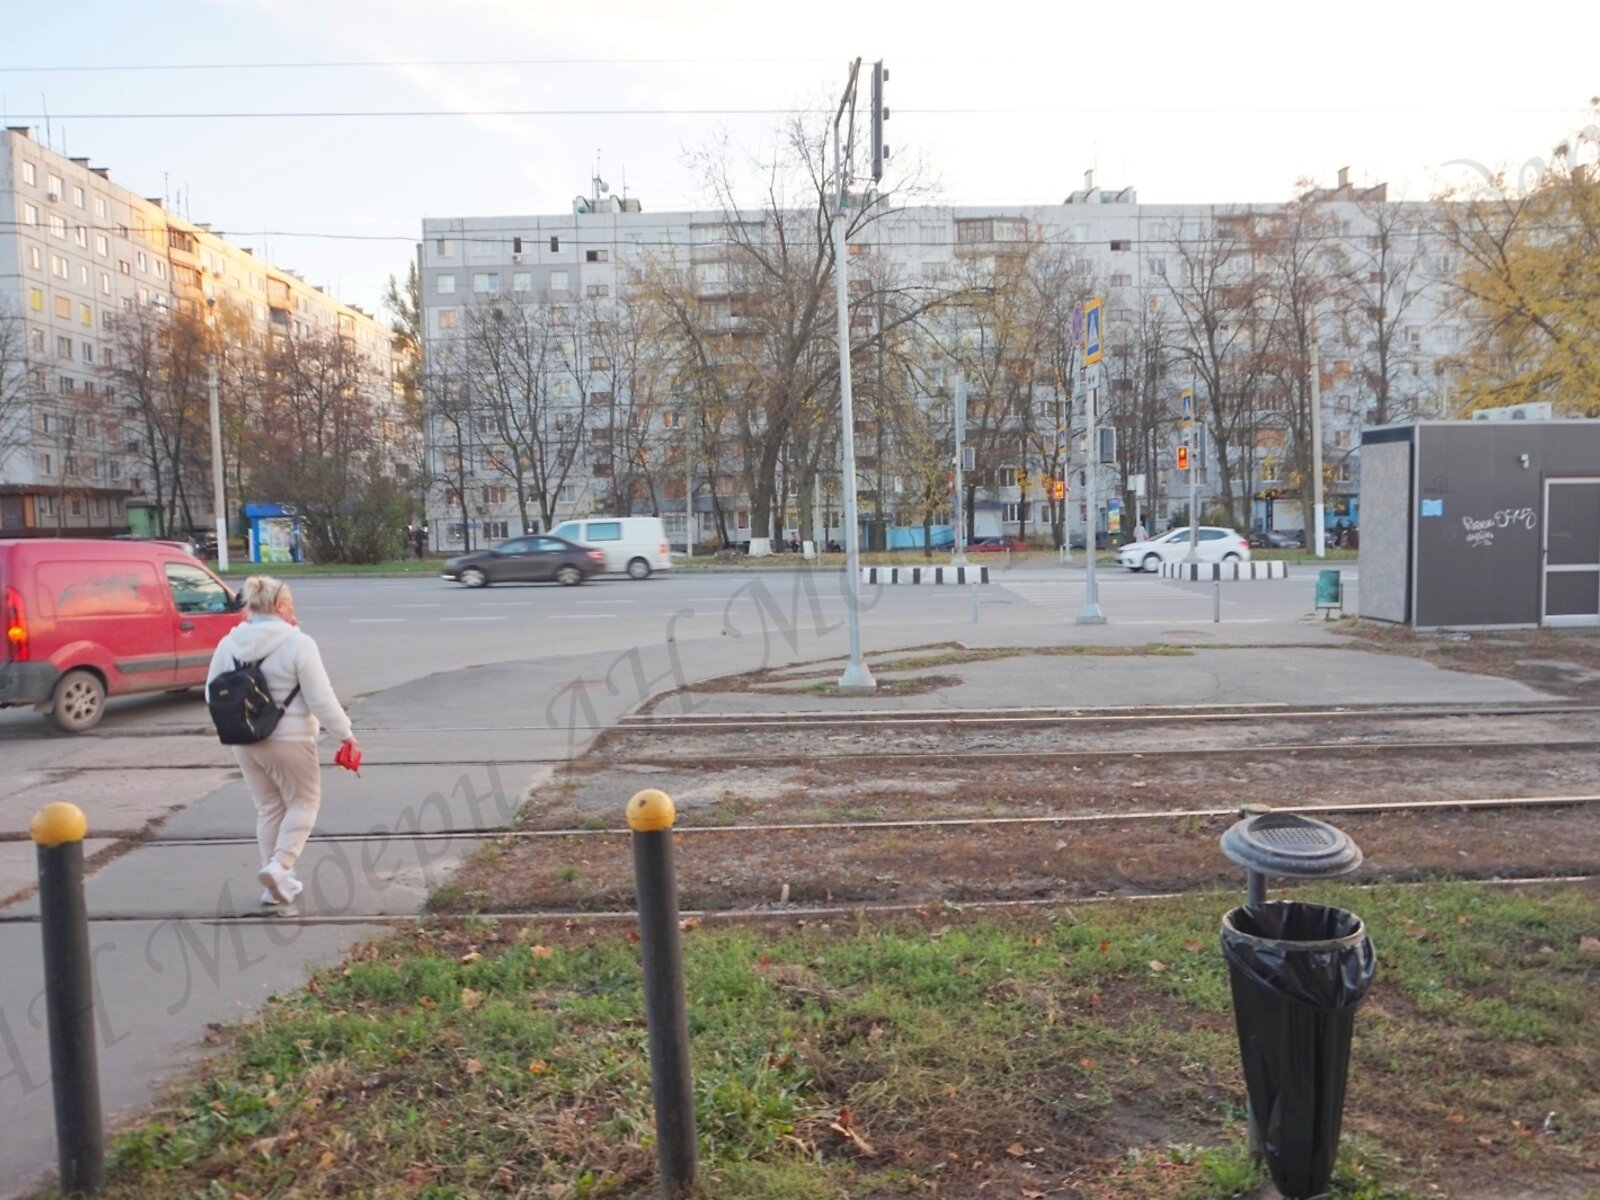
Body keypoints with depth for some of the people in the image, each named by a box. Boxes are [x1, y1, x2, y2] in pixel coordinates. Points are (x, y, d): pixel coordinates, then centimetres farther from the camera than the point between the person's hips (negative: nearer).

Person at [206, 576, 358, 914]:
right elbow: (321, 699, -14)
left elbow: (213, 695, 8)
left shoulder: (228, 644, 3)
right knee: (303, 802, 12)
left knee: (268, 808, 17)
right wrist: (345, 733, -4)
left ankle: (277, 885, 23)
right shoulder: (297, 643, -14)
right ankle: (280, 865, -6)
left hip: (245, 743, 6)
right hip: (289, 740, -6)